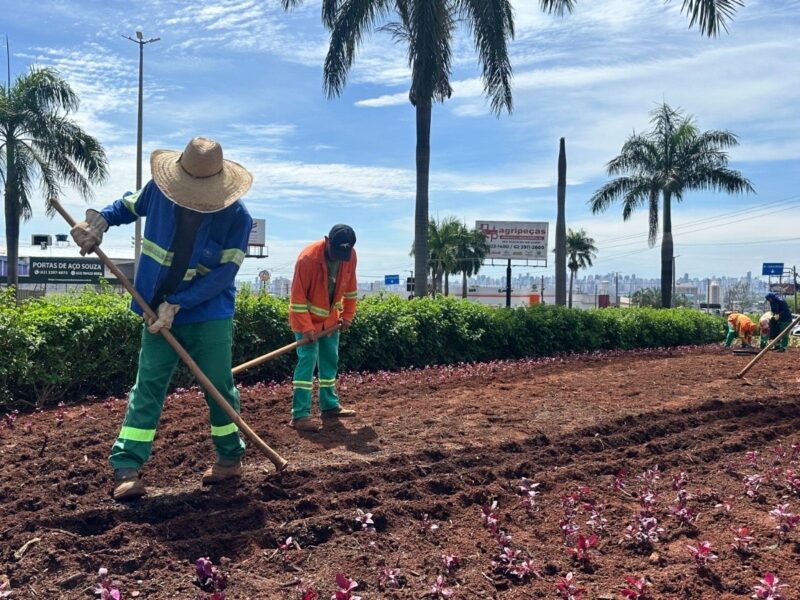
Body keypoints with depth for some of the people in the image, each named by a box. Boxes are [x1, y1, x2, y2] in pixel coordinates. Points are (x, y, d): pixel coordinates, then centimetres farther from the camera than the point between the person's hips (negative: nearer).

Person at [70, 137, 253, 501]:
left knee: (218, 387, 7)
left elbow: (223, 274, -18)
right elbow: (129, 206, 16)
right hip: (160, 312, 2)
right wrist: (98, 222, -5)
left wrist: (177, 305, -22)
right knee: (147, 387, 0)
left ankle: (231, 457, 26)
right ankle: (126, 468, 3)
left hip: (209, 316, -2)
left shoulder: (237, 216, -16)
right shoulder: (159, 189, -6)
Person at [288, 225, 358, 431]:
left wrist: (347, 315, 4)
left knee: (330, 362, 12)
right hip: (307, 318, -6)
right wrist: (306, 327, -25)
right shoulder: (308, 258, -28)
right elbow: (298, 296, -24)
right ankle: (300, 415, -10)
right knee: (307, 361, -12)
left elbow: (350, 287, 5)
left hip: (330, 319, 6)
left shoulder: (350, 256, -11)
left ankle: (330, 406, 24)